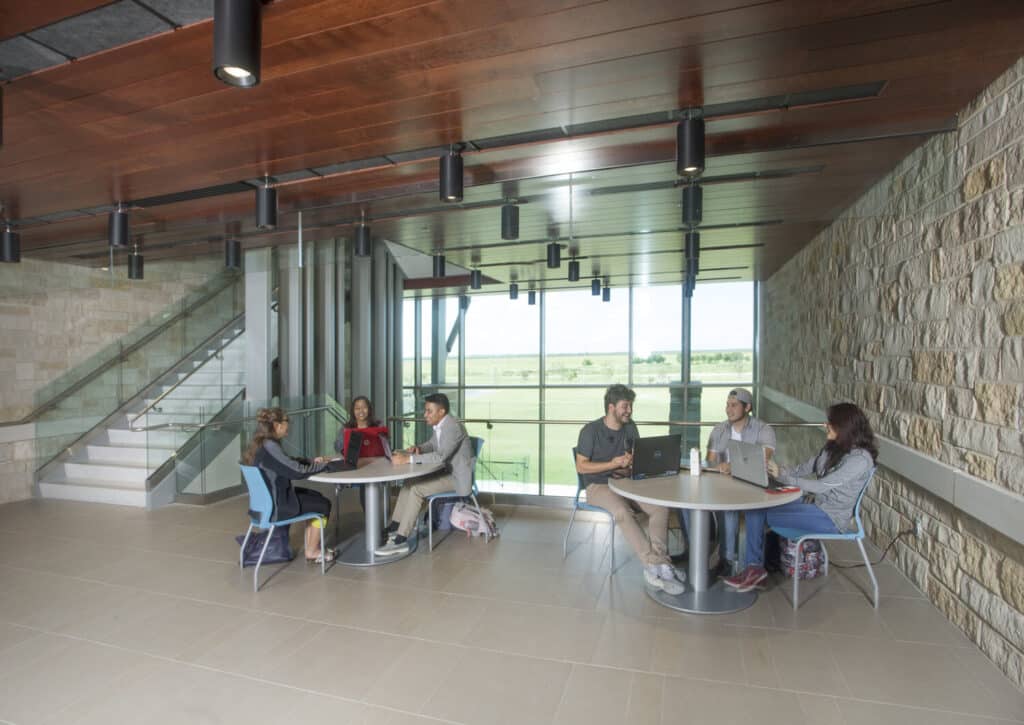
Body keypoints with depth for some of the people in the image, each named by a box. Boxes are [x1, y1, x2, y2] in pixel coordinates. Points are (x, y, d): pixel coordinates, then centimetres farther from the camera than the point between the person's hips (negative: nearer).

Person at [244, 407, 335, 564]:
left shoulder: (260, 443, 6)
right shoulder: (269, 446, -26)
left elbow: (289, 463, 14)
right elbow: (296, 471, -26)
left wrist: (312, 462, 4)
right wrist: (321, 465, -10)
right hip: (275, 506, -10)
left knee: (316, 497, 17)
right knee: (323, 505, 3)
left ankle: (311, 547, 20)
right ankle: (312, 552, 18)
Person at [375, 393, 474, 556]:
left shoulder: (453, 426, -24)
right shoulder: (440, 425, 6)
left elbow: (440, 456, -34)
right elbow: (431, 445, 22)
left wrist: (408, 459, -34)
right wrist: (417, 448, -2)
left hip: (457, 477, -10)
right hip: (446, 472, 10)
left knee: (416, 489, -21)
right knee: (408, 484, 2)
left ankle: (401, 540, -16)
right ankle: (394, 528, 7)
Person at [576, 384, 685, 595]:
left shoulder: (630, 427, 6)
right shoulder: (591, 431, -10)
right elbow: (581, 467, -11)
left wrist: (630, 465, -7)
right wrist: (613, 464, -19)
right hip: (598, 486, -5)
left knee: (660, 506, -21)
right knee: (622, 512, -36)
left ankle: (656, 566, -25)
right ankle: (657, 565, -32)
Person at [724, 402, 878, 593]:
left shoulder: (860, 459, -18)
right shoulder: (832, 448, 8)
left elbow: (820, 486, -23)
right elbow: (804, 469, 9)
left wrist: (782, 475, -21)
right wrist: (777, 471, -8)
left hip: (831, 519, -8)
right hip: (816, 507, 8)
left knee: (762, 514, -17)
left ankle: (756, 567, 6)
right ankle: (755, 568, -11)